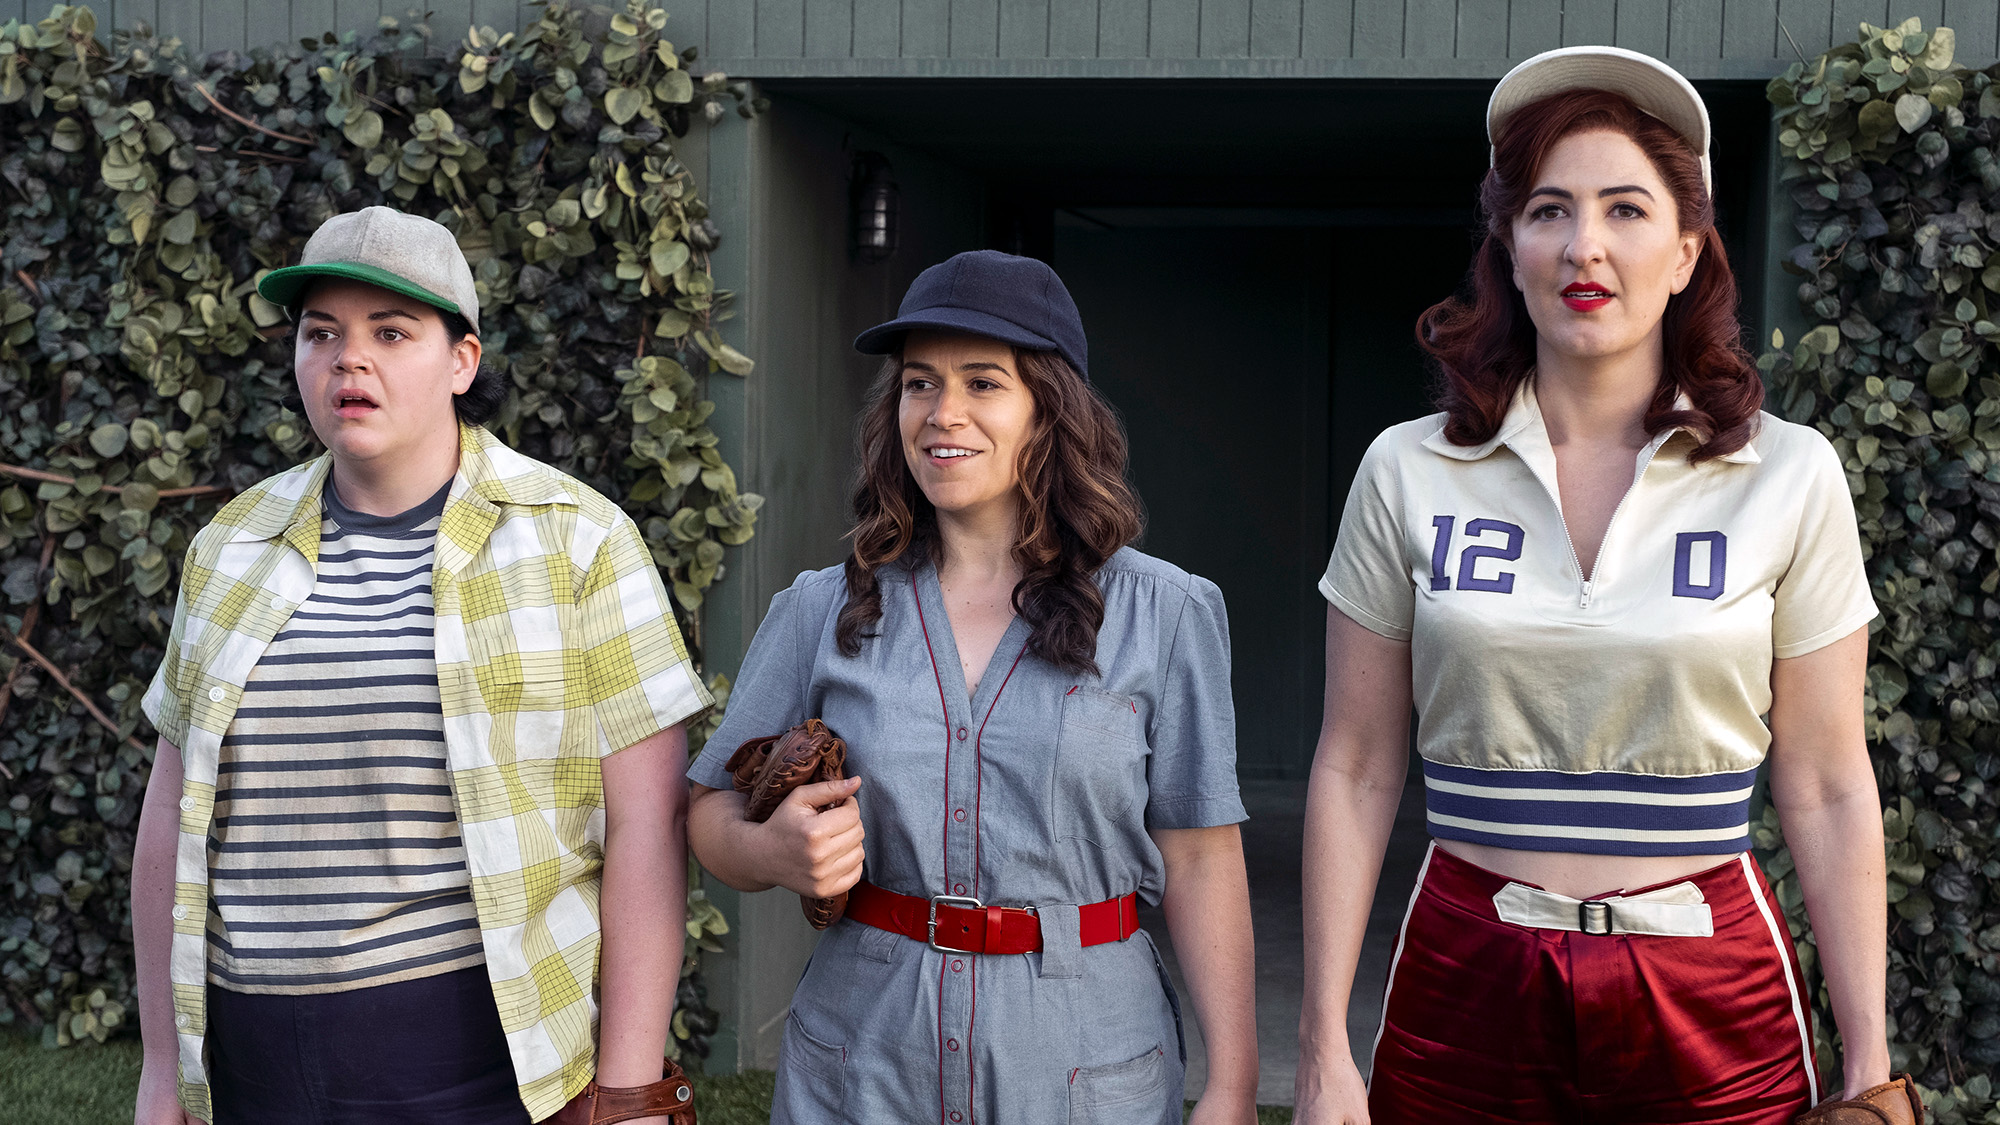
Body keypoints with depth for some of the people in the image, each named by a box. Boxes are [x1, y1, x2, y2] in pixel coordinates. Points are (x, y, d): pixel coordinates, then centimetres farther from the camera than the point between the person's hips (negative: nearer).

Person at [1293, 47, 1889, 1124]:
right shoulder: (1408, 473, -1)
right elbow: (1354, 771, 1)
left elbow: (1828, 790, 1)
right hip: (1464, 990, 1)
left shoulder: (1790, 478, -3)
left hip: (1711, 1003, 0)